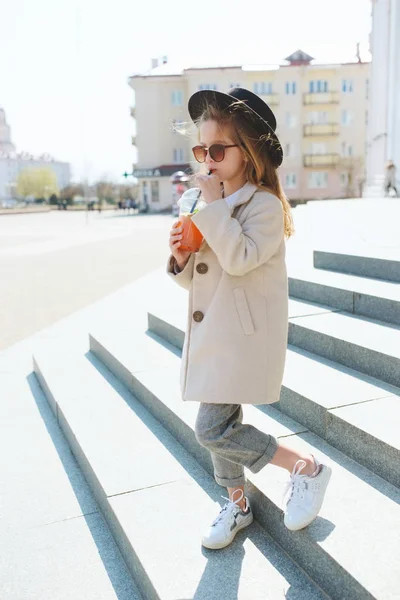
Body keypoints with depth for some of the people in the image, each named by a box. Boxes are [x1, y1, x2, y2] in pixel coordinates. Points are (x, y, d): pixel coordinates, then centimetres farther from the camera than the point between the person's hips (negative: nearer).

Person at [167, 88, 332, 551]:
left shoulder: (264, 204, -12)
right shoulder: (208, 207, 12)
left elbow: (240, 259, -28)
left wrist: (214, 205, -22)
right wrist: (180, 257, -6)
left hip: (246, 335, -8)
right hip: (212, 333, 8)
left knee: (213, 430, -10)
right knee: (221, 425, 16)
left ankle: (308, 468, 9)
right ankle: (237, 504, 38)